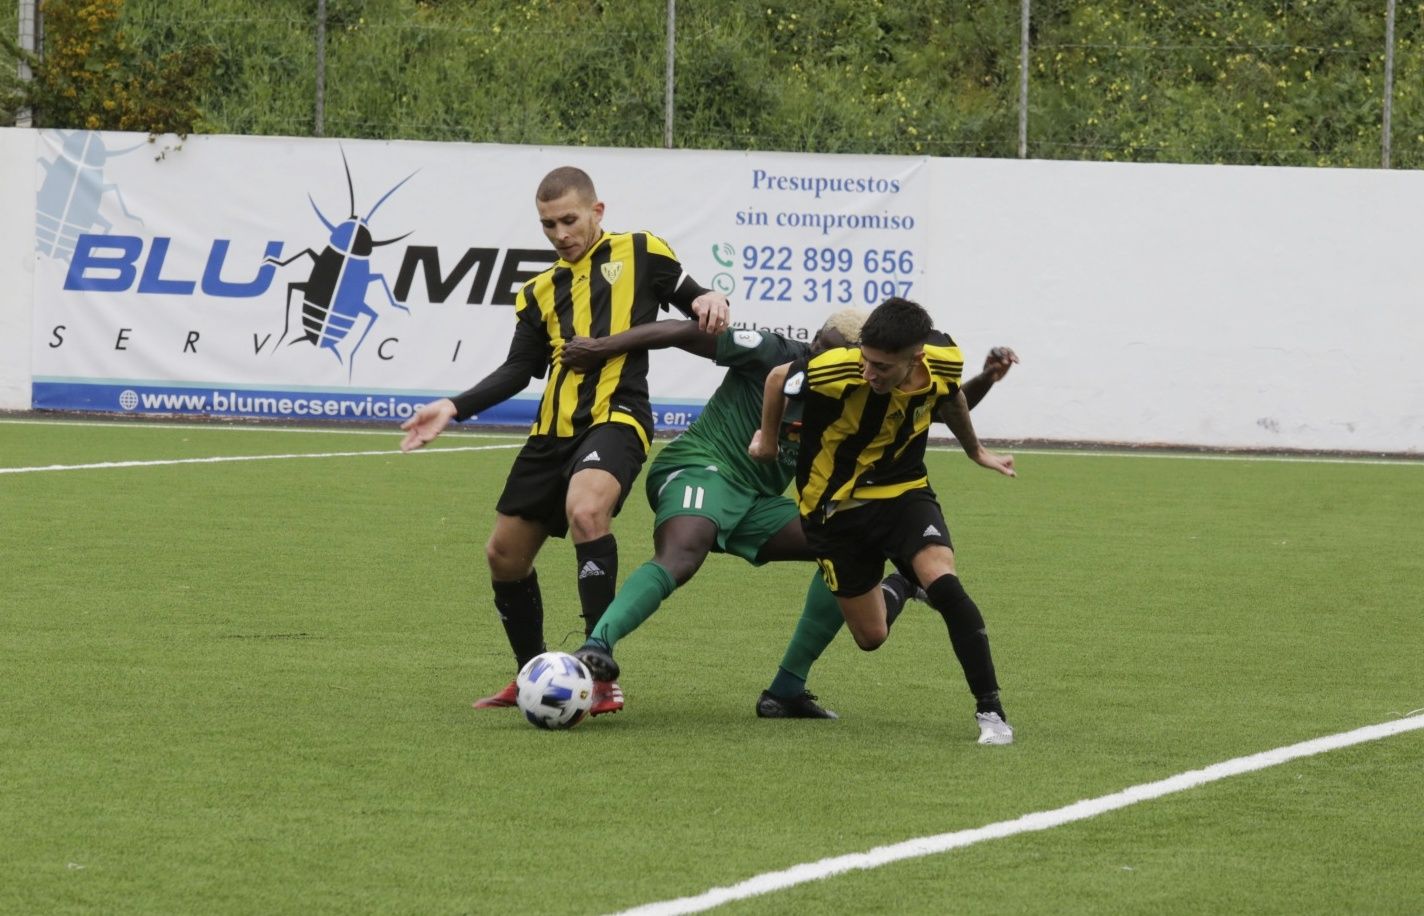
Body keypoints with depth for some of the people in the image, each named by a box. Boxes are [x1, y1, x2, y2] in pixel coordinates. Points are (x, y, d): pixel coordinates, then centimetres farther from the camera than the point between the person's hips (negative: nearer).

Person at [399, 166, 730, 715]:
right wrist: (454, 409, 3)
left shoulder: (639, 254, 8)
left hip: (615, 416, -7)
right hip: (553, 430, 7)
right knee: (505, 555, 9)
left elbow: (691, 300, 10)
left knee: (586, 510, -34)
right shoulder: (541, 292, 21)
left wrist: (708, 303, -15)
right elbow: (519, 371, 15)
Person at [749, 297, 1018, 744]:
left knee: (944, 585, -26)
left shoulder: (944, 362, -18)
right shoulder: (834, 372, -30)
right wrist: (767, 436, 12)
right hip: (835, 507, -1)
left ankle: (990, 709, -17)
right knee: (871, 636, 6)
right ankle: (894, 592, 45)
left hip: (904, 493, 1)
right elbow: (779, 377, -6)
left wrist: (975, 450, 26)